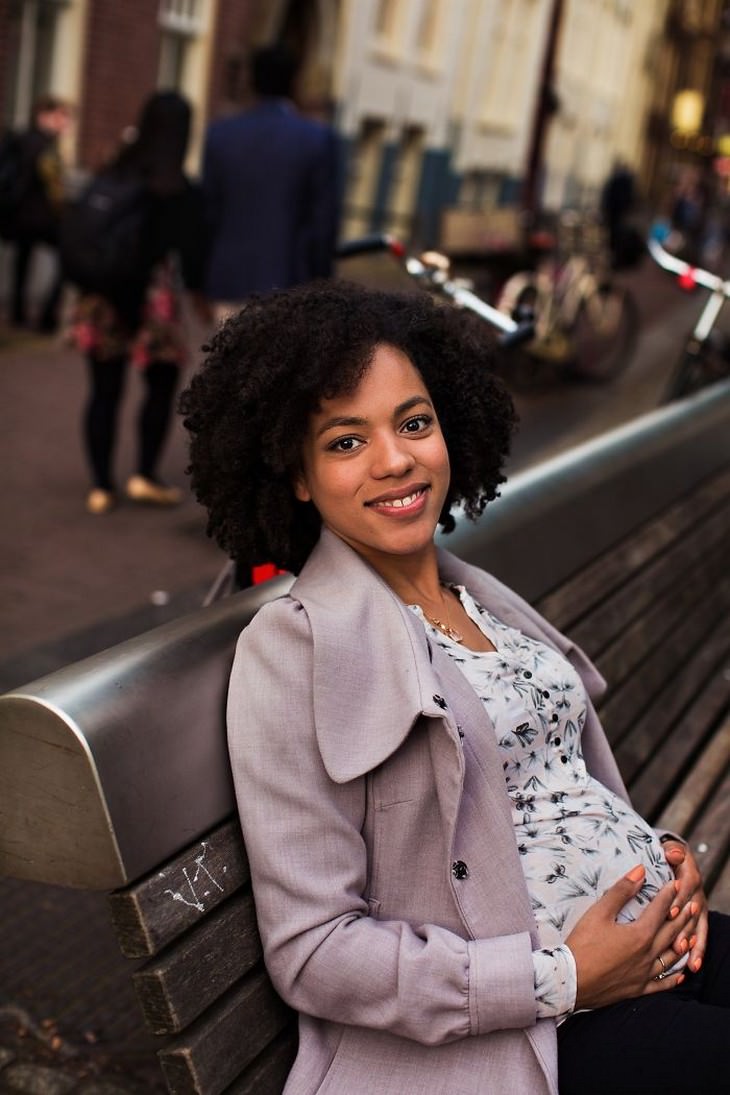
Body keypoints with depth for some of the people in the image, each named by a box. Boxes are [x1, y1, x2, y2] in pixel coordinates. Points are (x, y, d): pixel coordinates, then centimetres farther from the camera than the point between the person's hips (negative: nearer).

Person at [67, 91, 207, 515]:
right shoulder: (183, 192, -12)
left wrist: (88, 289, 16)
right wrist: (199, 290, 9)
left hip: (103, 297, 4)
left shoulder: (112, 175, 2)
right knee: (162, 386, 14)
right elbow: (193, 251, -8)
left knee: (104, 390, 9)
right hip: (152, 297, -4)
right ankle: (145, 475, 13)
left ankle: (101, 486, 12)